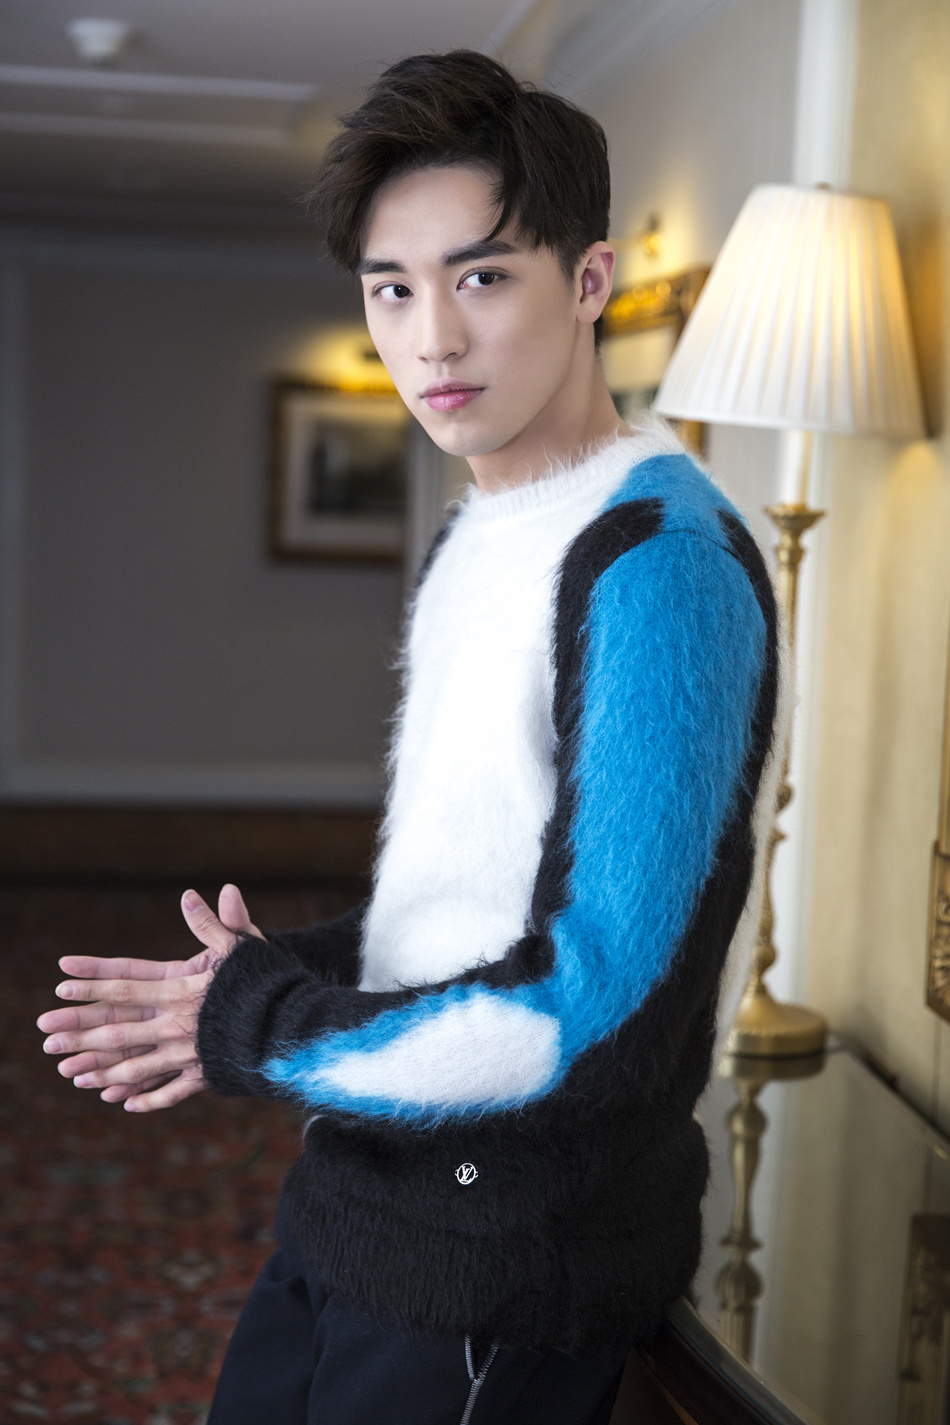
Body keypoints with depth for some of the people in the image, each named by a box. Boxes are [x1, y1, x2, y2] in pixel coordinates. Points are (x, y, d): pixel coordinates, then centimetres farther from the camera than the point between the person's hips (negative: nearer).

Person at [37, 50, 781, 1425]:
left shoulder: (664, 563, -21)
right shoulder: (473, 542, 9)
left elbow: (597, 1020, -25)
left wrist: (263, 1031, -14)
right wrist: (279, 977, 0)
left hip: (507, 1272, -8)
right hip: (365, 1201, 8)